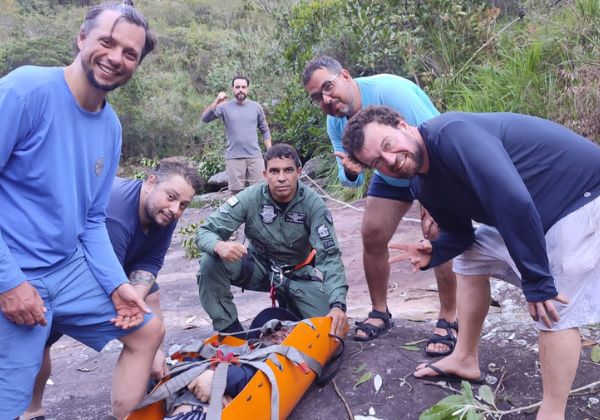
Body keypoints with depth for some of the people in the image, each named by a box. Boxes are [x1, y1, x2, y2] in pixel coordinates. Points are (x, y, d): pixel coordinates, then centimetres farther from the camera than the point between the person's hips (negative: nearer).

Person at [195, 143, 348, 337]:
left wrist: (338, 304, -39)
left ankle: (287, 303, 16)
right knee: (211, 261, -27)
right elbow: (205, 231, -18)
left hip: (297, 273, 0)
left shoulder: (312, 203, -20)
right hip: (258, 265, 0)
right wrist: (219, 245, -44)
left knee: (331, 326, -16)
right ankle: (229, 329, -10)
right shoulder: (250, 198, -20)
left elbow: (329, 255, -25)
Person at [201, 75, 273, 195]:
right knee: (236, 192, 2)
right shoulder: (225, 107, 1)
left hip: (255, 156, 1)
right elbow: (205, 118, -10)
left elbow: (265, 130, 12)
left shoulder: (256, 107, 7)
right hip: (233, 157, -1)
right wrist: (216, 102, -23)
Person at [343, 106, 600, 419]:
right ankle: (465, 360, 25)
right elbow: (458, 232, 11)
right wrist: (433, 253, -11)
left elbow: (515, 201, -38)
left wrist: (537, 281, -31)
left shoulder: (451, 134, -31)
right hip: (536, 212, 9)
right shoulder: (423, 185, -1)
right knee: (470, 256, 14)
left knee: (554, 309, -14)